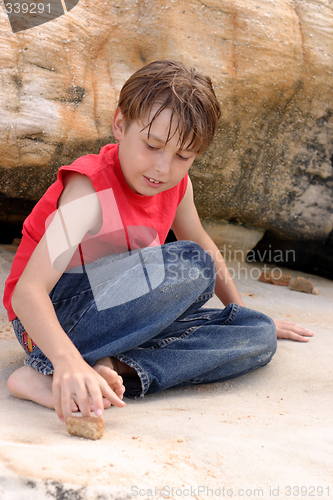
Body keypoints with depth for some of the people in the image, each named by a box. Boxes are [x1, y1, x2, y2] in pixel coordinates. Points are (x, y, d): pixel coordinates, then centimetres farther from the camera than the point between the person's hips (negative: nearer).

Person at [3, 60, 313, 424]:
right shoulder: (90, 189, -23)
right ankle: (60, 374, -30)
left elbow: (203, 244, 19)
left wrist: (250, 316, 27)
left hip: (124, 320, 8)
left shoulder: (177, 184, -2)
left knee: (259, 335, -7)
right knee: (191, 265, -29)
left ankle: (109, 369, -25)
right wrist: (68, 361, -51)